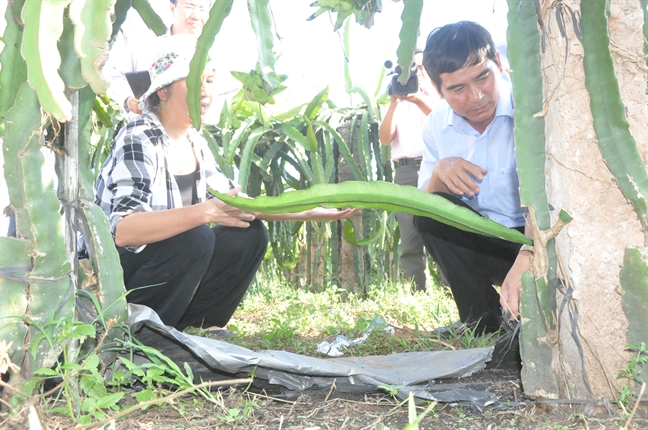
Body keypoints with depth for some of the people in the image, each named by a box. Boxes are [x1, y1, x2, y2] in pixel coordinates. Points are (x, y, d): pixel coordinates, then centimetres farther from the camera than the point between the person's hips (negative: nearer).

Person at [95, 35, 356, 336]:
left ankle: (184, 326, 3)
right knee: (195, 237, -31)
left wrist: (312, 212, 1)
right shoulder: (138, 141, -20)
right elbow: (122, 229, -34)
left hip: (163, 265, 8)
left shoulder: (195, 142, 5)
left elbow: (235, 203, 10)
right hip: (109, 274, -8)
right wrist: (205, 212, -44)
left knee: (249, 235, -5)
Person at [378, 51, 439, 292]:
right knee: (410, 241, -3)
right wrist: (394, 102, -1)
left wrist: (419, 100, -17)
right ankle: (419, 293, 0)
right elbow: (385, 138, 7)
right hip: (406, 172, 2)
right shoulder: (399, 105, 22)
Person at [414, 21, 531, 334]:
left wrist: (526, 258, -50)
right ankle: (484, 322, -12)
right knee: (433, 212, -19)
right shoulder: (436, 127, 0)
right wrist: (439, 172, -21)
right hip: (489, 244, 5)